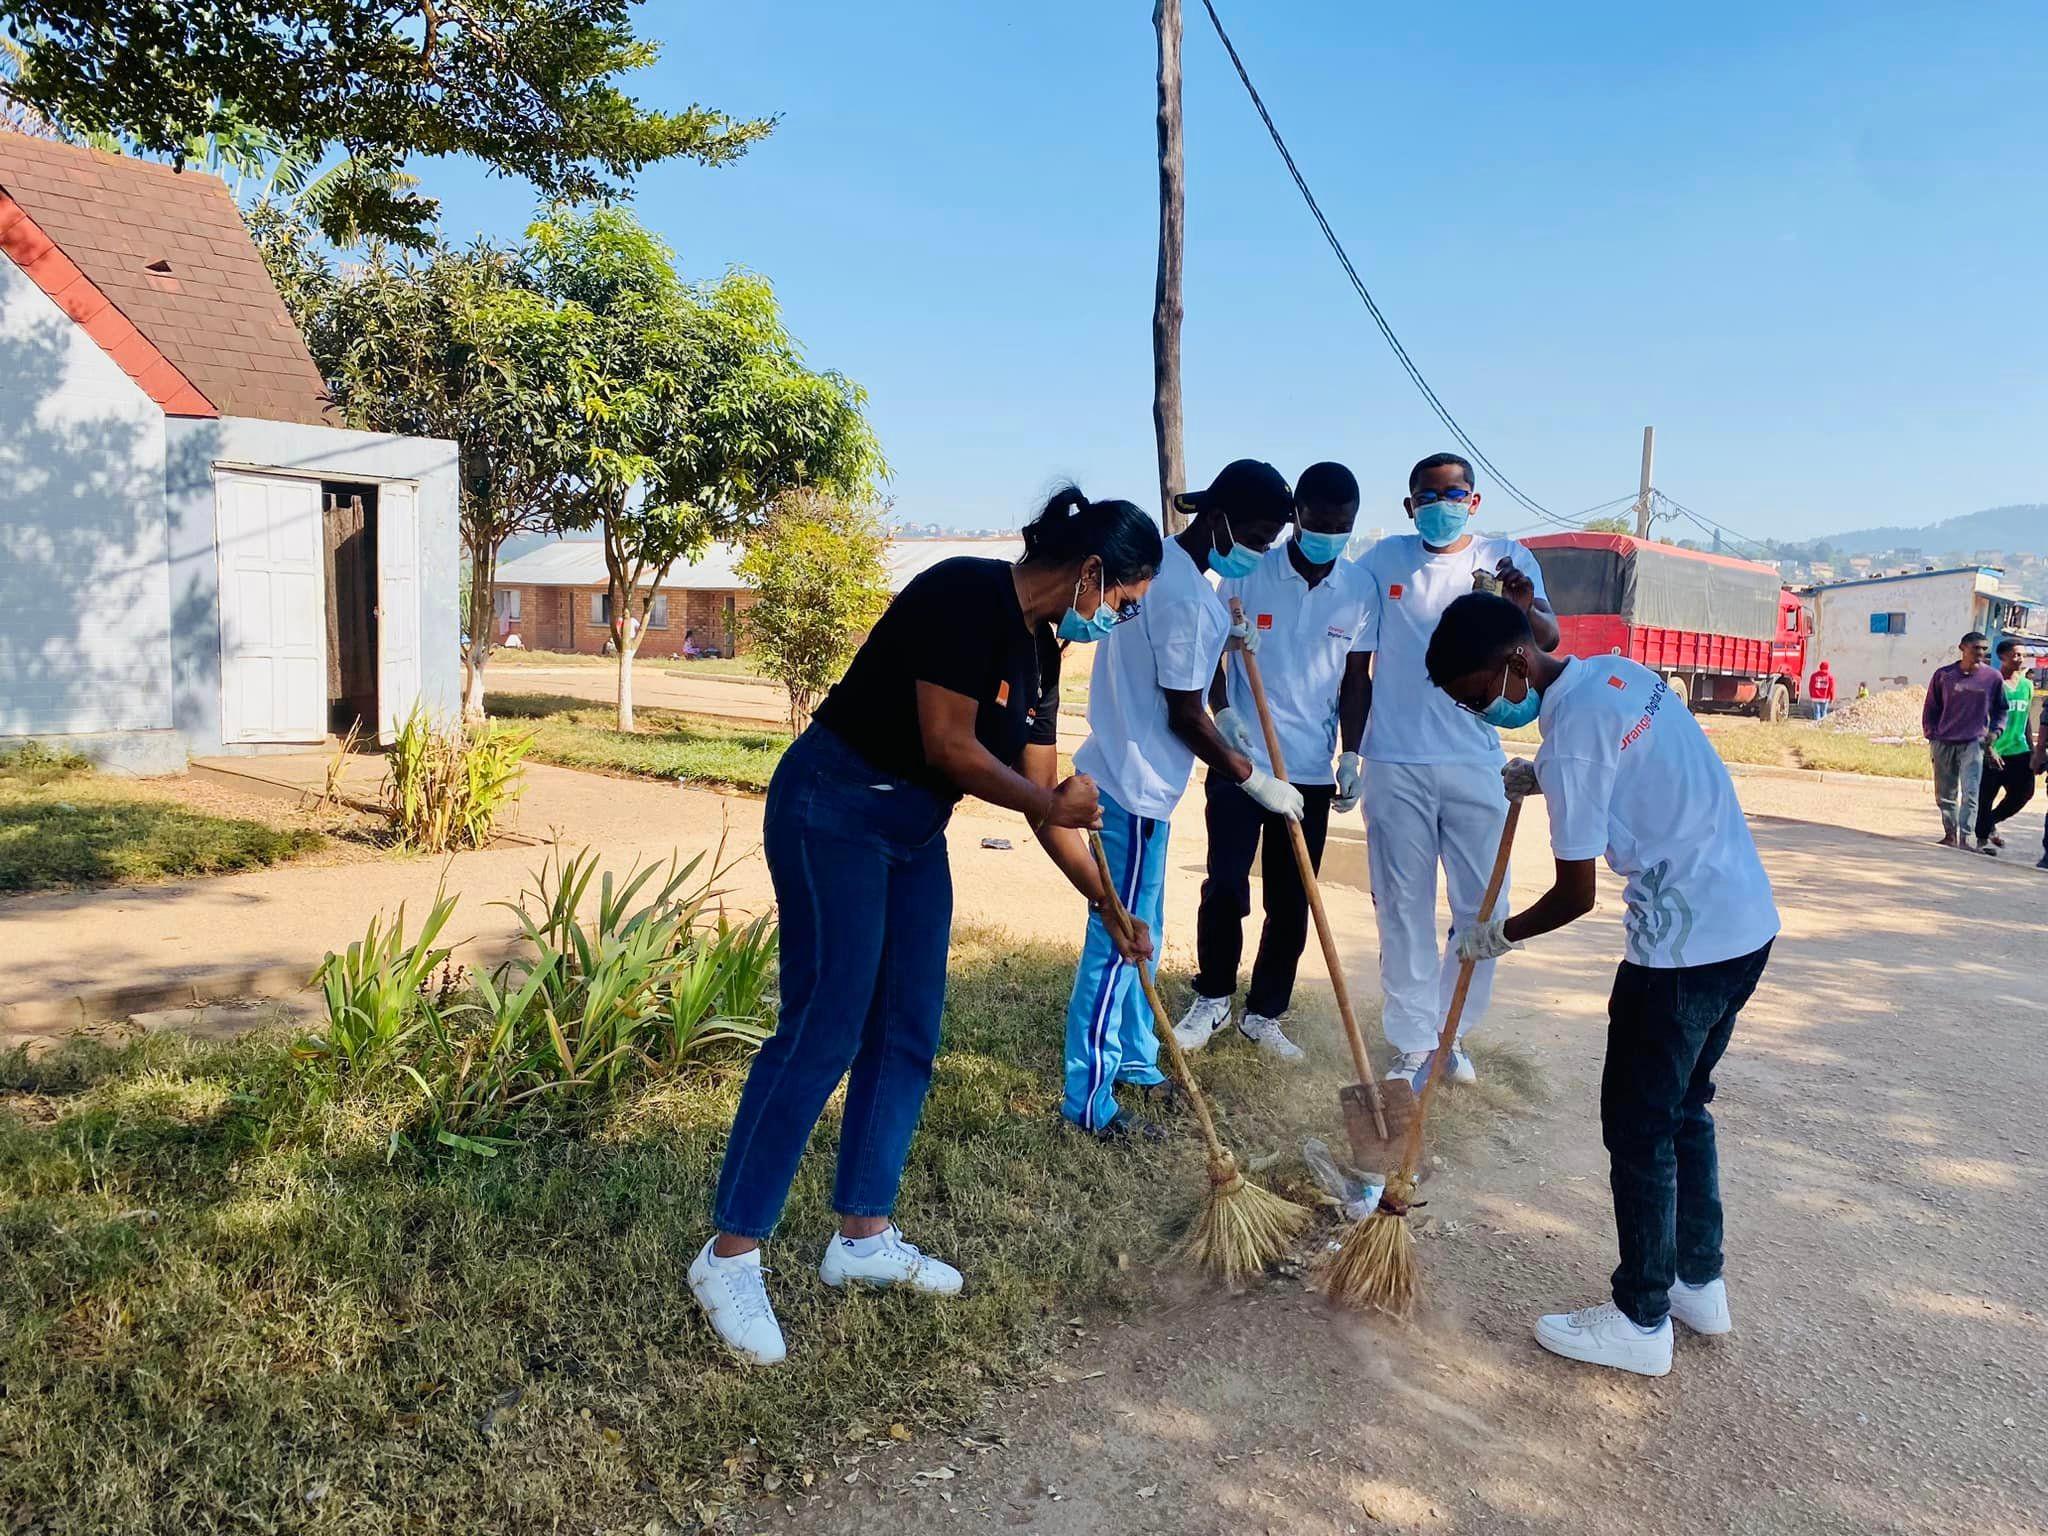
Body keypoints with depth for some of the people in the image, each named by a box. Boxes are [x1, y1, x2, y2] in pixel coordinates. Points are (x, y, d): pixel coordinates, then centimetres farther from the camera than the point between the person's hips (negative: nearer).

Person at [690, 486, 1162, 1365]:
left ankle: (862, 1237, 21)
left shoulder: (1041, 647, 8)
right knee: (823, 1030, -9)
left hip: (913, 830, 9)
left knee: (907, 1033, 9)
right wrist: (1046, 802, -7)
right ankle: (730, 1256, 3)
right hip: (830, 811, -9)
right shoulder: (967, 596, -19)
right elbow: (948, 743, -22)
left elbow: (1044, 796, 12)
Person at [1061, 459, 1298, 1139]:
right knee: (1117, 943, -2)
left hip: (1131, 779, 10)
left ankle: (1136, 1061, 33)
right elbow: (1185, 717, -19)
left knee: (1139, 934, 19)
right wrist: (1256, 781, -10)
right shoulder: (1185, 596, -21)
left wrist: (1223, 635, 10)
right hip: (1134, 789, -10)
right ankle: (1089, 1101, 8)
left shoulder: (1167, 565, 10)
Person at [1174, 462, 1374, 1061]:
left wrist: (1351, 755, -1)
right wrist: (1222, 711, -14)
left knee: (1292, 901, 8)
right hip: (1239, 760, -2)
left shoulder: (1360, 589, 2)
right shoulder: (1248, 574, -4)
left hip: (1311, 770, 2)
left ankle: (1264, 1014, 23)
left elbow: (1354, 681, 7)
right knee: (1225, 886, -3)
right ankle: (1212, 999, 19)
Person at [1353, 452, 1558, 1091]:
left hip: (1475, 763, 0)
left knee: (1483, 908, 6)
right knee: (1403, 908, 6)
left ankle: (1453, 1031, 25)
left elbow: (1547, 643, -10)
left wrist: (1525, 607, -33)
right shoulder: (1383, 560, 4)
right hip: (1394, 763, 0)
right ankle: (1413, 1043, 17)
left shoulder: (1507, 559, 3)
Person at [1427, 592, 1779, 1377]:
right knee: (1685, 1107, 21)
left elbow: (1576, 895, -14)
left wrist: (1496, 936, 2)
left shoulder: (1570, 733, -20)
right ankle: (1700, 1283, 35)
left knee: (1639, 1128, 5)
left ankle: (1642, 1321, 18)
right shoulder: (1621, 671, 6)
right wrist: (1542, 777, 14)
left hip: (1685, 944, -9)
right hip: (1749, 920, 9)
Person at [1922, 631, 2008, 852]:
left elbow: (2001, 709, 15)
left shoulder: (1993, 677, 2)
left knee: (1969, 793, -12)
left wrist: (1995, 730, 1)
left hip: (1973, 743, -1)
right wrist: (1931, 734, 2)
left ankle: (1964, 838, -13)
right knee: (1945, 794, 10)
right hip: (1944, 743, 1)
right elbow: (1930, 708, 9)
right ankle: (1950, 835, 24)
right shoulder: (1943, 675, 2)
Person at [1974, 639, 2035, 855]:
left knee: (2024, 792, 5)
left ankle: (1990, 823, 26)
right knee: (1987, 796, -2)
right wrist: (1989, 749, -18)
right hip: (1994, 752, -6)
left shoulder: (2027, 685, 12)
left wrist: (2032, 750, 17)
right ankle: (1983, 838, 9)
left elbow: (2027, 719, 20)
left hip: (2019, 751, 6)